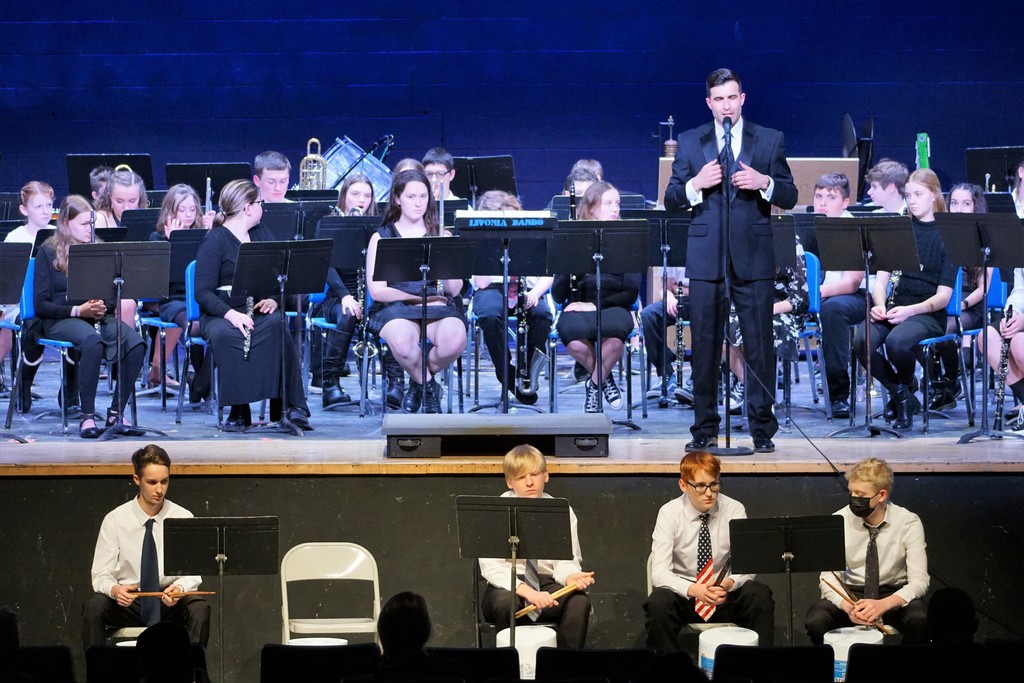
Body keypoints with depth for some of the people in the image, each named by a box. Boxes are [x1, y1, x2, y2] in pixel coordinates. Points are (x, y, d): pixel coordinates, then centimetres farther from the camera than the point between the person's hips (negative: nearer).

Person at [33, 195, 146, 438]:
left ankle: (116, 412, -19)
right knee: (93, 341, -39)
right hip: (59, 320, -4)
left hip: (99, 317, 4)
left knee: (136, 343, -28)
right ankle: (87, 416, -32)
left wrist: (104, 307, -9)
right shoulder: (48, 253, 4)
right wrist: (78, 310, -17)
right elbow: (40, 304, -3)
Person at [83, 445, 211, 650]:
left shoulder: (183, 518, -1)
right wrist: (114, 589, -29)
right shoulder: (115, 520, -3)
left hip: (169, 604, 0)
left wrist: (179, 588, -28)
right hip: (126, 602, 0)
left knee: (199, 608, -32)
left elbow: (192, 574, -4)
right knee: (94, 606, -32)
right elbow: (101, 575, -4)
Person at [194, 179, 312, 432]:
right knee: (225, 335, -39)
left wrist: (274, 299, -10)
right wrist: (231, 314, -26)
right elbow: (203, 292, -10)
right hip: (222, 314, -4)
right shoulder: (214, 242, -3)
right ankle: (238, 411, -26)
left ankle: (289, 406, -30)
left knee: (278, 325, -32)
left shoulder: (263, 235, 17)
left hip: (261, 311, 4)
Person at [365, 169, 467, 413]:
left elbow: (454, 290, 6)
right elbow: (377, 290, -2)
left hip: (438, 307, 2)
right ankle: (428, 385, -4)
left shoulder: (441, 235, 14)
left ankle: (419, 380, 0)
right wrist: (419, 298, -10)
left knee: (456, 340, -35)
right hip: (395, 308, -2)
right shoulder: (382, 238, 9)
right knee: (402, 343, -39)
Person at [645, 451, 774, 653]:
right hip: (683, 594, -1)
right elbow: (659, 572, -17)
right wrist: (693, 590, -36)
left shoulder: (734, 510, -5)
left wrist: (730, 583, -32)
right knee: (658, 604, -34)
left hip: (725, 595, 1)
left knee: (759, 595, -28)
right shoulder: (670, 513, -10)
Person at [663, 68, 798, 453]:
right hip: (706, 259, 1)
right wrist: (696, 184, -13)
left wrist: (765, 183, -14)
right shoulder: (690, 143, 10)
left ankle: (762, 428, 5)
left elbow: (790, 198, 5)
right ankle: (705, 429, 10)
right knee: (704, 348, 3)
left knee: (760, 346, -1)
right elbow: (670, 200, 6)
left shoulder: (769, 141, 8)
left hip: (753, 258, -1)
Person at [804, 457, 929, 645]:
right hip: (850, 593, 1)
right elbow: (829, 577, -13)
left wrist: (883, 605, -36)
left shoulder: (908, 523, -13)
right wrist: (848, 606, -34)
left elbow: (918, 580, -17)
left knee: (920, 620, -35)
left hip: (894, 595, -1)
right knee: (815, 622, -30)